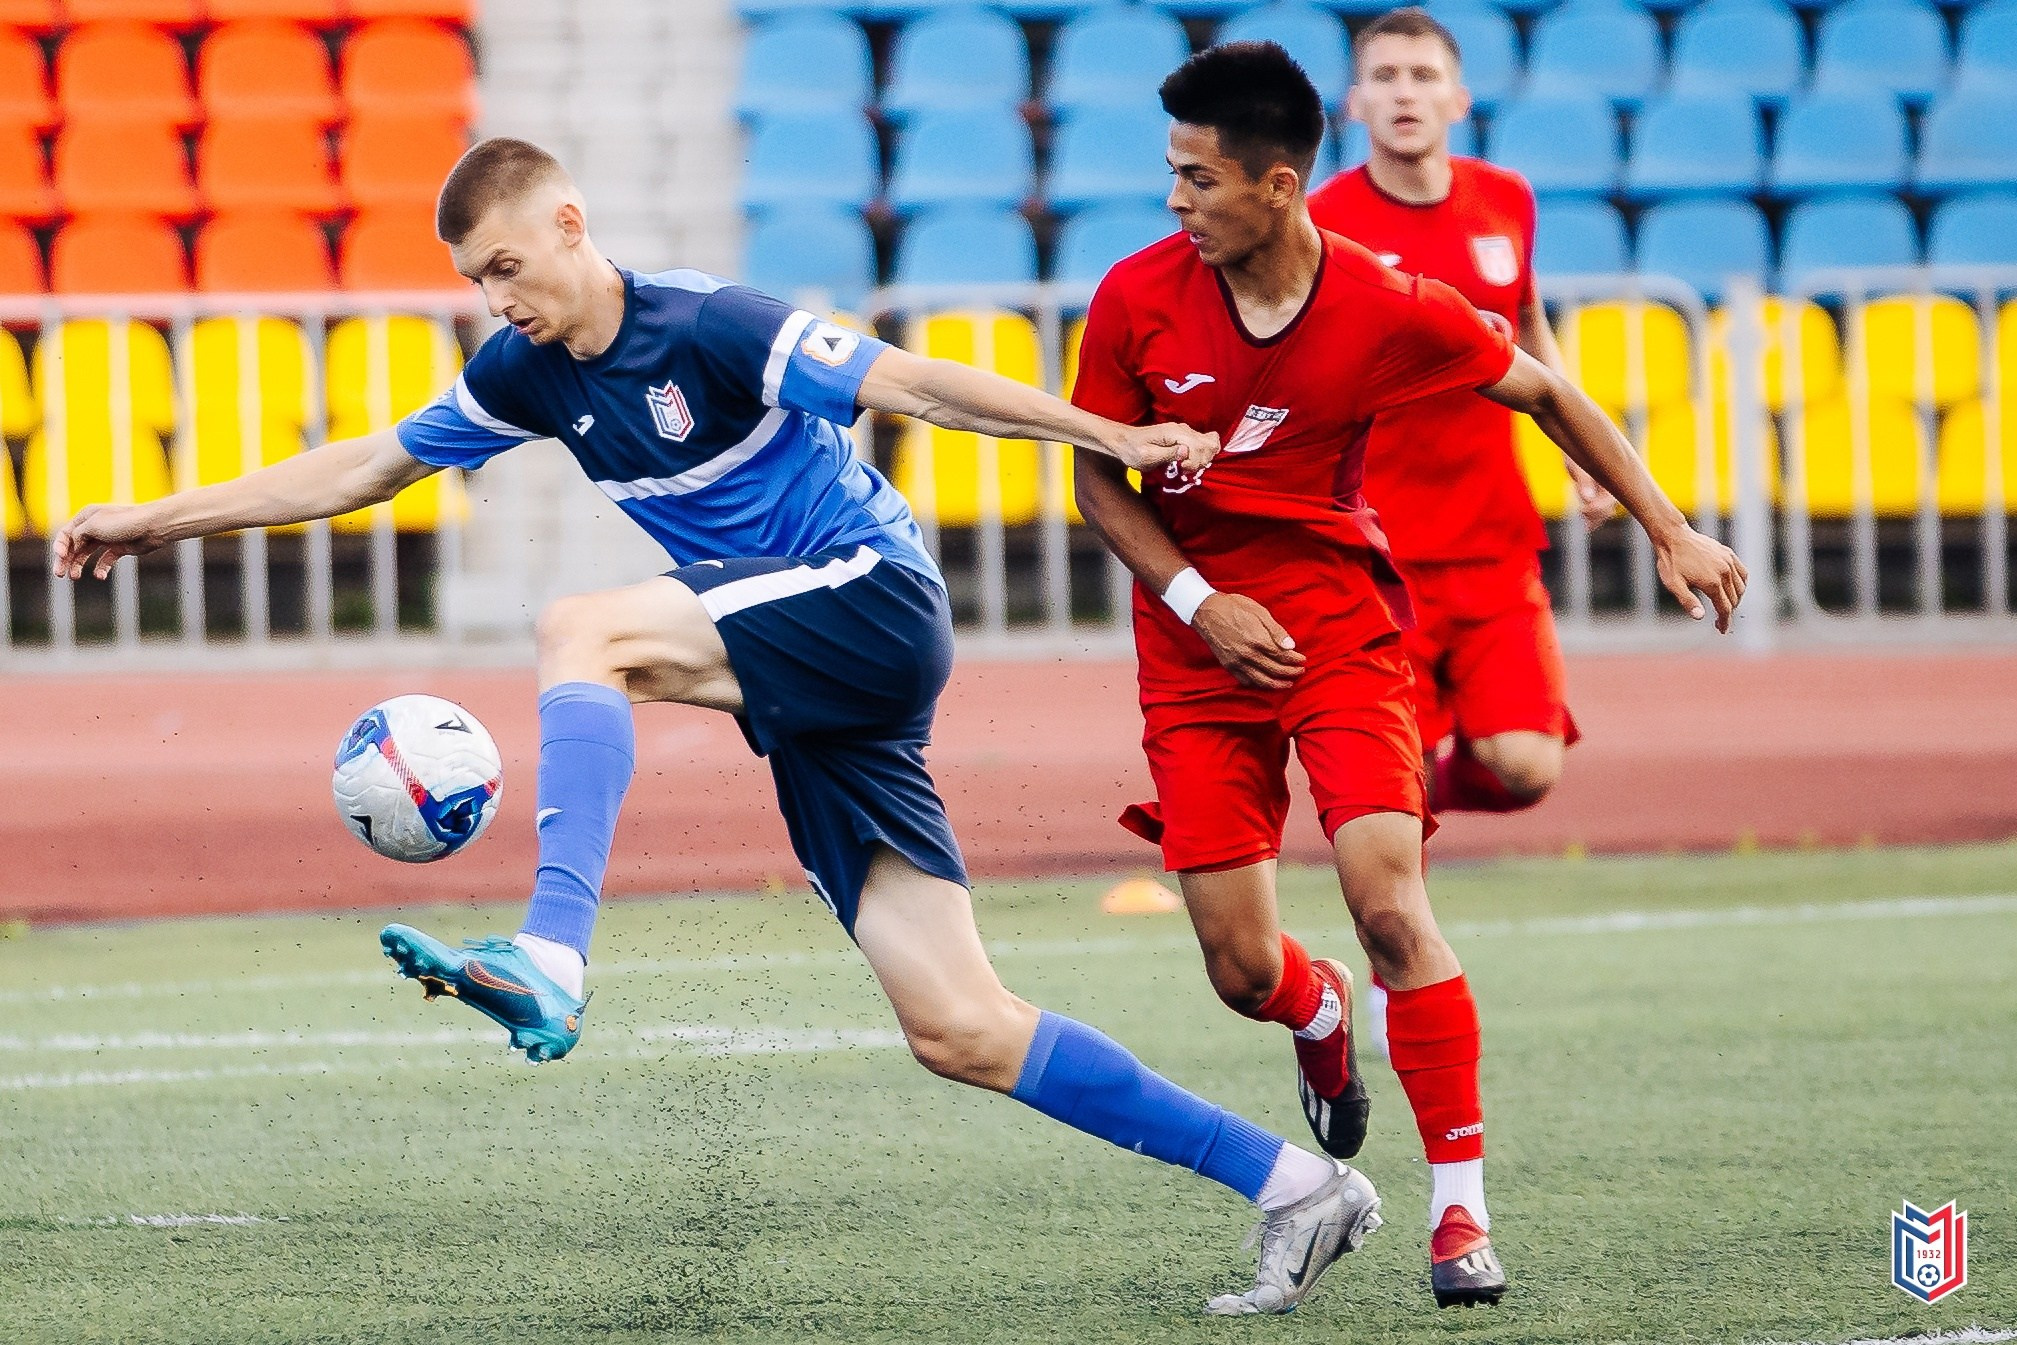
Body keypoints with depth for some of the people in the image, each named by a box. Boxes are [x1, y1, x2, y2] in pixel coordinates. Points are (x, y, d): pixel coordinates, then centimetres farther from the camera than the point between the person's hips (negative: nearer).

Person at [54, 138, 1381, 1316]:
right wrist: (161, 519, 18)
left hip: (874, 601, -8)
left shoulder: (708, 326, -13)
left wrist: (1114, 436, -19)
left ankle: (553, 957, -36)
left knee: (583, 629, -24)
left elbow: (912, 384, -16)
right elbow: (367, 466, 18)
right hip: (811, 701, 8)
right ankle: (1293, 1185, 3)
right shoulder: (529, 375, 10)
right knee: (959, 1033, -1)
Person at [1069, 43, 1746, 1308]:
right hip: (1196, 633, 2)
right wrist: (1195, 599, -11)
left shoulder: (1388, 309, -14)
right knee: (1242, 970, -2)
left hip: (1338, 611, -2)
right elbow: (1097, 476, 2)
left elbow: (1544, 393, 3)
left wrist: (1673, 531, 2)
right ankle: (1323, 1016, 38)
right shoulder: (1138, 299, -10)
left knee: (1388, 896, -21)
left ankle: (1461, 1206, -11)